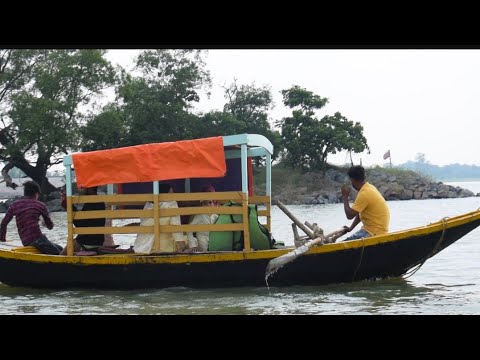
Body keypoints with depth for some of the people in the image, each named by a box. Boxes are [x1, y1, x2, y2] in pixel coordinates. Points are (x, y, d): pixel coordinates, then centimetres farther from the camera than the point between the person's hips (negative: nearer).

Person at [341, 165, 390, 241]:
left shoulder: (364, 193, -20)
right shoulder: (369, 187, 10)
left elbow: (350, 215, -20)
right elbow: (359, 213, 18)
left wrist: (345, 197, -9)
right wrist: (351, 228, 13)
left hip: (374, 233, -10)